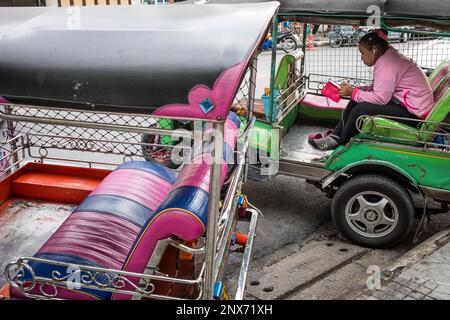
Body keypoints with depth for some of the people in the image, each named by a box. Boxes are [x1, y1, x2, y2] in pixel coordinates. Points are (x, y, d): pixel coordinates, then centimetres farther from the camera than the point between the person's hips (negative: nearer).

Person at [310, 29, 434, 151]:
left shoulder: (386, 63, -21)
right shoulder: (389, 57, 11)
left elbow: (380, 98, -26)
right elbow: (376, 88, 11)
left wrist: (353, 92, -16)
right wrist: (353, 90, -1)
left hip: (414, 112, -11)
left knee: (361, 109, -19)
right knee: (356, 100, 5)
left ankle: (340, 143, 0)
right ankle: (335, 136, 7)